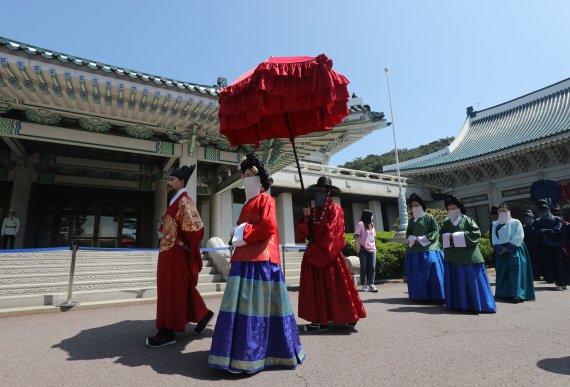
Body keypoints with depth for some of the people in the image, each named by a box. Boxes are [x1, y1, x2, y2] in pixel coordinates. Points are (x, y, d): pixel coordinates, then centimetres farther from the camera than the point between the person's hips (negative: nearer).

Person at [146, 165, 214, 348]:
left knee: (170, 290, -1)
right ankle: (202, 314, 31)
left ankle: (168, 332, 11)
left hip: (176, 253, -10)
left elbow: (195, 228, -22)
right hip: (170, 251, 10)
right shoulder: (175, 201, 15)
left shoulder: (184, 201, -16)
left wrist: (190, 250, -15)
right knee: (183, 288, 17)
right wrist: (163, 230, 8)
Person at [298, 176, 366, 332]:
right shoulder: (313, 211, 14)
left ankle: (348, 317, 14)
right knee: (317, 286, 7)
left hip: (328, 253, -6)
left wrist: (319, 248, -15)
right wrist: (307, 218, -8)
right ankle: (321, 320, 15)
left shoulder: (334, 209, -4)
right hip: (314, 253, 6)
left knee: (334, 286, 0)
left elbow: (331, 232, -13)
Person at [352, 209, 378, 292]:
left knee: (372, 267, -2)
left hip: (372, 249, 6)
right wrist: (354, 239, -35)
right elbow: (357, 234, -15)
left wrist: (375, 247, 20)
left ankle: (371, 285, 0)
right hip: (363, 249, -6)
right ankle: (364, 285, 9)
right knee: (364, 267, 1)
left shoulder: (372, 224, 18)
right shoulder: (361, 224, -3)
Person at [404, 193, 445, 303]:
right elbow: (408, 233, 15)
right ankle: (420, 296, 14)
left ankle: (435, 296, 5)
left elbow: (436, 231, -6)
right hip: (414, 250, 5)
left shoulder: (429, 217, 2)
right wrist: (414, 239, -7)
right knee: (417, 275, 6)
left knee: (432, 274, -4)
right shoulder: (411, 220, 17)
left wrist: (422, 239, -14)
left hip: (428, 249, -5)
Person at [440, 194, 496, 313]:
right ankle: (458, 303, 18)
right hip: (452, 257, 4)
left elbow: (476, 234, -9)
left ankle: (478, 304, 11)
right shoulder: (446, 222, 10)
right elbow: (441, 236, 8)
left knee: (472, 281, 0)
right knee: (455, 282, 8)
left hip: (468, 256, -4)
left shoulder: (467, 220, 0)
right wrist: (450, 236, -12)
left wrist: (457, 236, -14)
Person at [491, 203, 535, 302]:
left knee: (515, 271, -12)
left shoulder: (516, 222, 2)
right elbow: (494, 238, 5)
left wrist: (508, 247, -14)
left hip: (514, 250, -4)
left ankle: (517, 294, -14)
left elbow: (519, 237, -9)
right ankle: (504, 293, 12)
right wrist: (501, 248, -10)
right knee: (502, 272, 5)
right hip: (501, 251, 4)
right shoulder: (495, 224, 12)